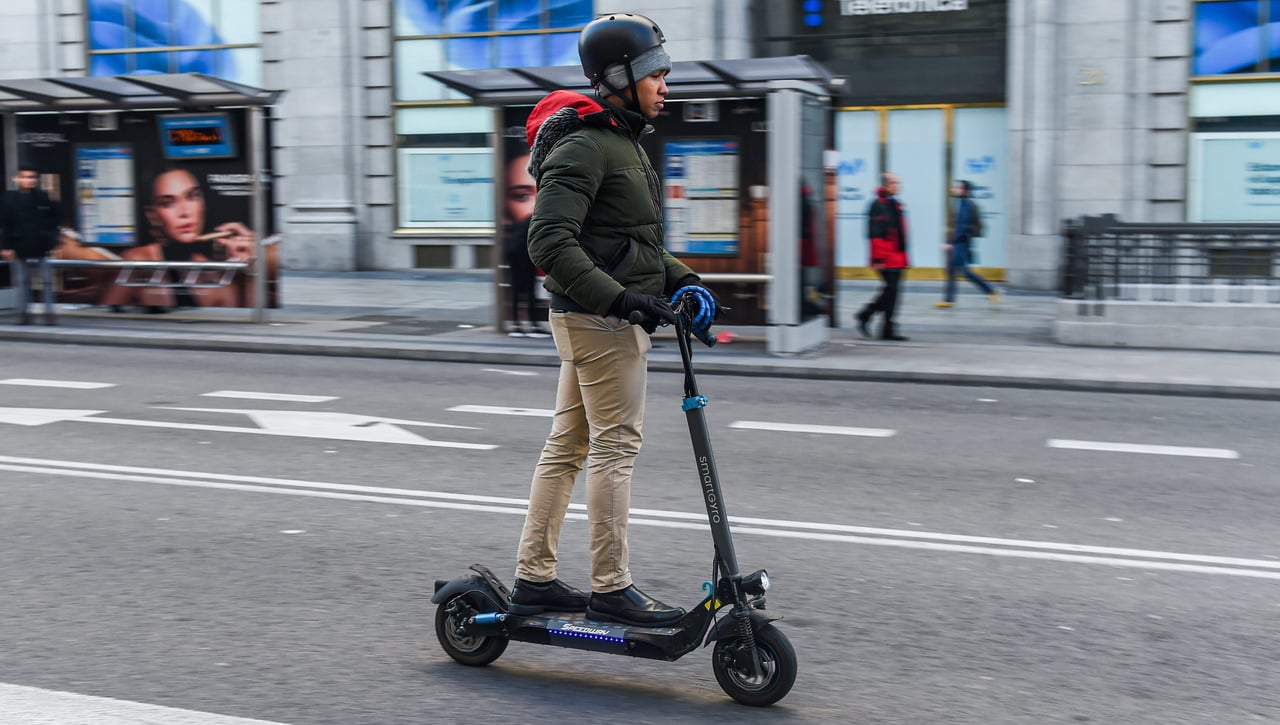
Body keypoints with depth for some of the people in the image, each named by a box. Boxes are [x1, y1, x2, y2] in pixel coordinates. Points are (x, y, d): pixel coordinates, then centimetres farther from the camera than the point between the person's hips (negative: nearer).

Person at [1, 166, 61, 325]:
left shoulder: (44, 197, 1)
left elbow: (53, 222, 6)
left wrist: (52, 242, -1)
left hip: (41, 247, 0)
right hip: (20, 248, 0)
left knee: (46, 281, 0)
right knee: (22, 282, 9)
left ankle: (49, 312, 4)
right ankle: (23, 312, 17)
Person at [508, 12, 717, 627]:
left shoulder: (622, 142, 19)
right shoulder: (585, 145, -14)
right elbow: (549, 240, -22)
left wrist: (679, 277, 11)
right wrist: (618, 297, -26)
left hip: (596, 318, 10)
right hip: (599, 321, -10)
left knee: (567, 445, 12)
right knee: (616, 445, -5)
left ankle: (533, 578, 20)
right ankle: (610, 588, 4)